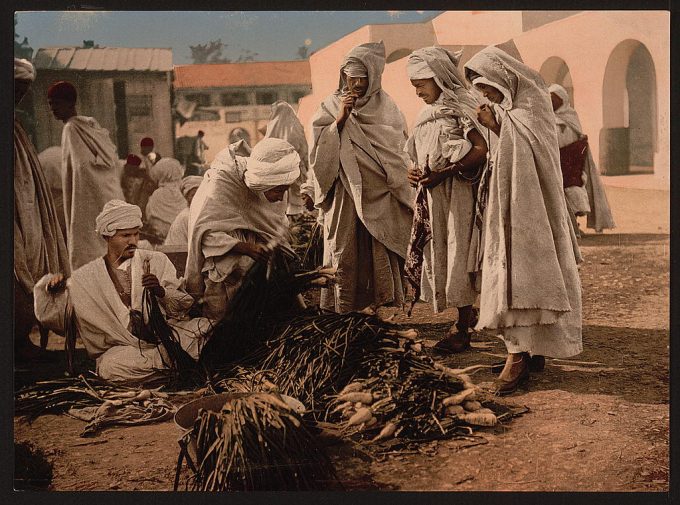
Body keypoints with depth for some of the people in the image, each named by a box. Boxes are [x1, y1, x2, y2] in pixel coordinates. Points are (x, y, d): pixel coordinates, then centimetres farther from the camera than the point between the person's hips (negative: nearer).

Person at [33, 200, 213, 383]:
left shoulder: (156, 261, 11)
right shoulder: (86, 277, 10)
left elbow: (184, 304, 5)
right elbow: (50, 314, 12)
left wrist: (161, 292, -15)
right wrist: (51, 286, -7)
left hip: (163, 336, 0)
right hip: (121, 347, 0)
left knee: (203, 326, -25)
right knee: (110, 366, -36)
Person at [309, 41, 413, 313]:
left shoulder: (386, 108, 6)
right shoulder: (331, 107, 7)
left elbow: (398, 155, 6)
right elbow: (319, 152, -2)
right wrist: (339, 120, -11)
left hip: (381, 198, 0)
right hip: (344, 197, 0)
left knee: (381, 257, -3)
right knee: (345, 257, -3)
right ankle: (343, 316, 1)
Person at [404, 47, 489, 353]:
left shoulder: (462, 108, -9)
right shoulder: (428, 115, 15)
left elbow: (482, 150, -18)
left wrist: (444, 173, -21)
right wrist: (415, 172, 2)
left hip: (459, 193, -8)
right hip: (434, 196, 8)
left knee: (459, 255, -5)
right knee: (440, 255, 9)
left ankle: (462, 328, 1)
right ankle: (467, 314, 23)